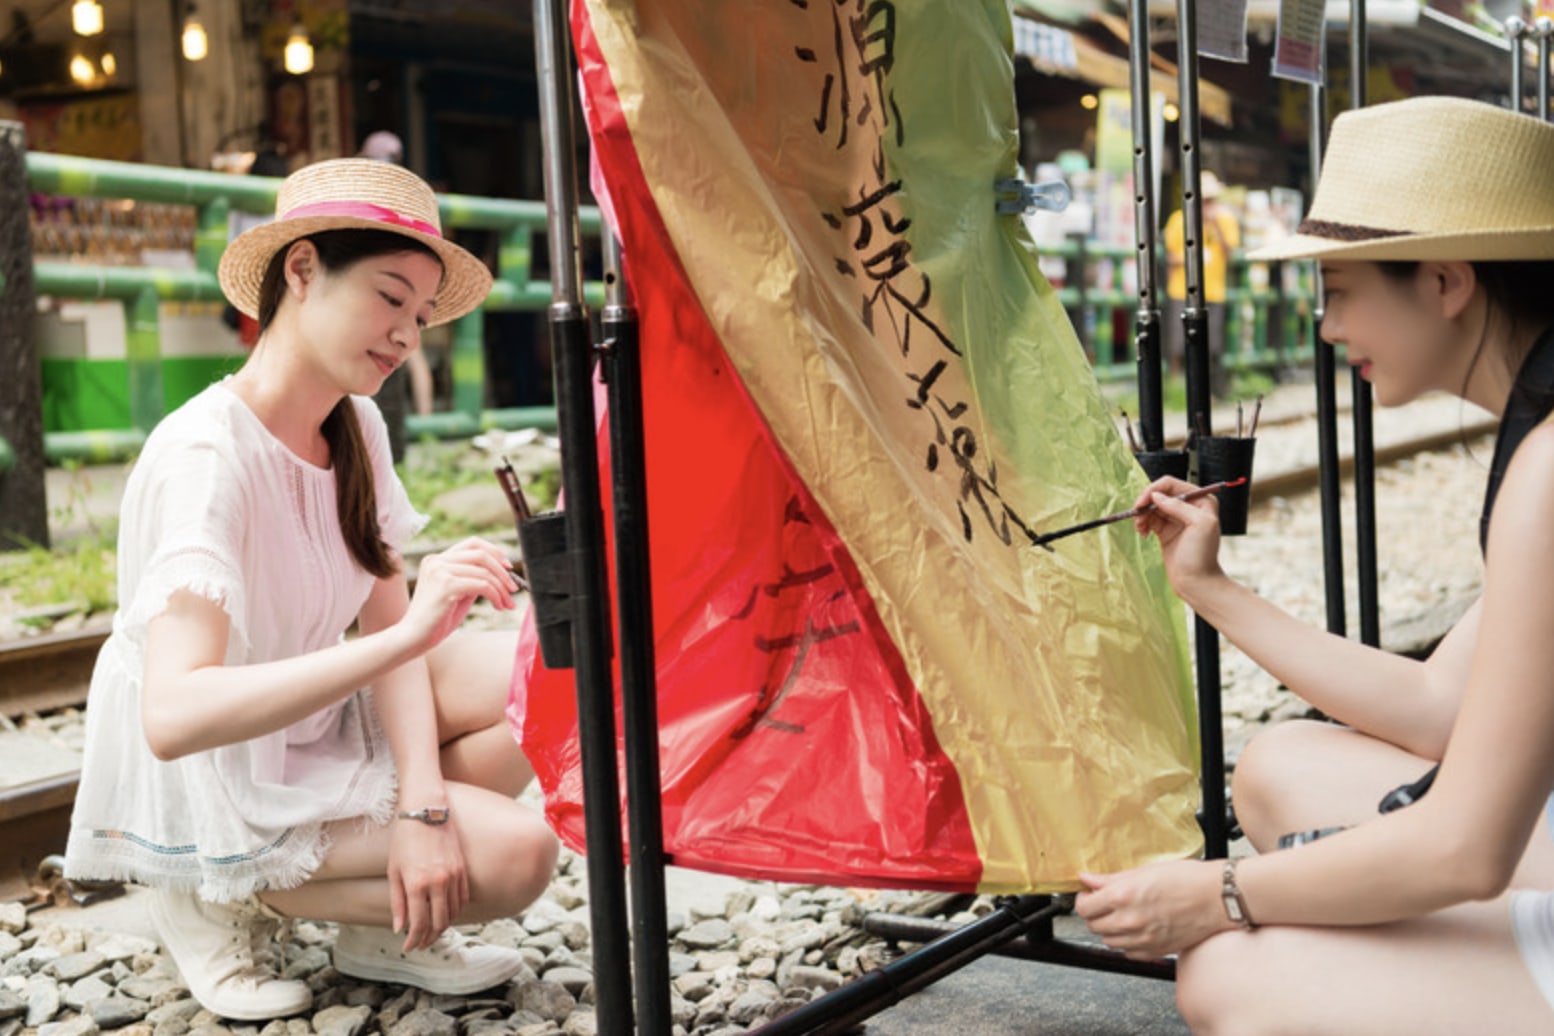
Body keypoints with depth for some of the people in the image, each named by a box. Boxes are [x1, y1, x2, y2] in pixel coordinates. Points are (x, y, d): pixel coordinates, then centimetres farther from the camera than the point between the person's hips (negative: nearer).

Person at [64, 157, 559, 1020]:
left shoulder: (355, 429, -3)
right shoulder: (203, 456, -28)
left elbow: (389, 630, -4)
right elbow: (173, 716, -40)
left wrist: (421, 804, -20)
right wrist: (403, 635, -47)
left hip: (314, 721, 7)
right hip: (205, 788, -7)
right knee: (514, 852, -21)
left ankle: (381, 922, 2)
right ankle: (223, 897, -2)